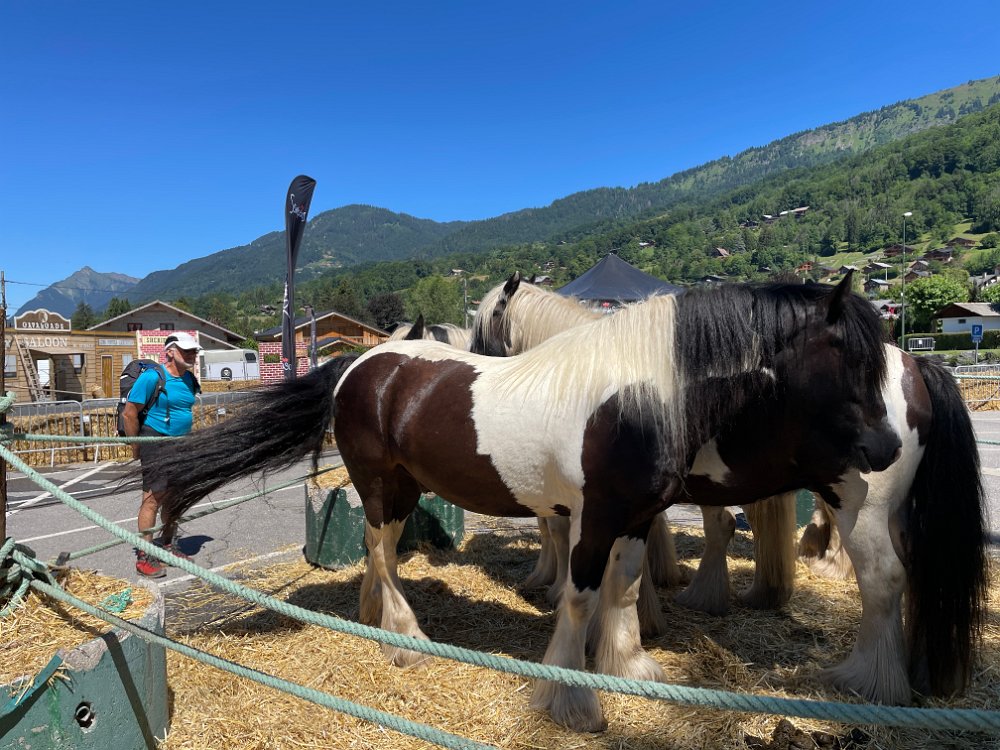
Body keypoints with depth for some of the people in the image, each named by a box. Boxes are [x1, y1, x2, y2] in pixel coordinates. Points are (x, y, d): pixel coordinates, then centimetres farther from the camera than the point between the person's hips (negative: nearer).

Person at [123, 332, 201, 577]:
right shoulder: (151, 377, -14)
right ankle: (144, 557, -3)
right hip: (155, 440, -7)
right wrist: (136, 448, -7)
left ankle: (166, 546, 27)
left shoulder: (190, 380, 8)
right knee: (153, 497, -10)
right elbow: (129, 413, -12)